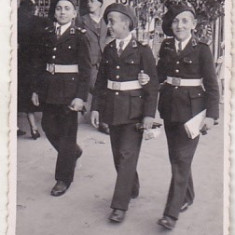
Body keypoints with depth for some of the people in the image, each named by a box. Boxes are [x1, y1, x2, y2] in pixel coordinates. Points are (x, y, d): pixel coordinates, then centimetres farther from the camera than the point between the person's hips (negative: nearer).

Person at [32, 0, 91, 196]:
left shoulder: (79, 36, -6)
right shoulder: (48, 34, 9)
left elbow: (86, 69, -8)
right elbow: (42, 62, 12)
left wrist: (81, 96, -16)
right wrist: (36, 89, 9)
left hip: (69, 88, -5)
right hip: (49, 88, 6)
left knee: (67, 132, 2)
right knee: (48, 125, 11)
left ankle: (64, 179, 15)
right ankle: (73, 152, 40)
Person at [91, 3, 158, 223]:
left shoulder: (142, 50, -7)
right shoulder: (108, 50, 8)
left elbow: (152, 85, -8)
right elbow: (100, 81, 11)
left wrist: (149, 114, -12)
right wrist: (95, 107, 5)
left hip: (134, 109, -5)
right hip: (112, 109, 6)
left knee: (127, 155, -7)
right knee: (118, 154, 13)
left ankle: (120, 205, -2)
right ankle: (132, 189, 35)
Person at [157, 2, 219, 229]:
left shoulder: (201, 50, -6)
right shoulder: (166, 47, 6)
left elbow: (211, 85, -6)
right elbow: (160, 74, 9)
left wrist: (211, 114, -11)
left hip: (191, 109, -5)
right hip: (170, 107, 5)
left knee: (182, 159, -7)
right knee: (176, 156, 16)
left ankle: (171, 213, -3)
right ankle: (187, 196, 37)